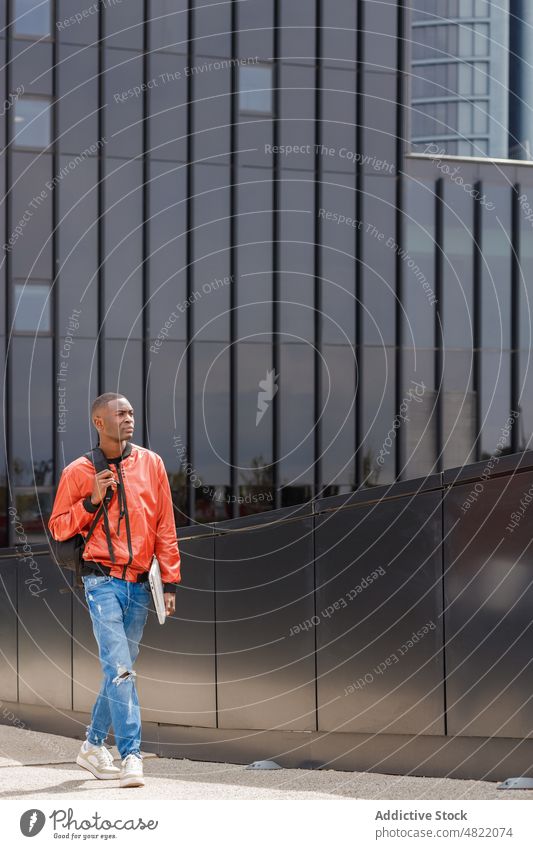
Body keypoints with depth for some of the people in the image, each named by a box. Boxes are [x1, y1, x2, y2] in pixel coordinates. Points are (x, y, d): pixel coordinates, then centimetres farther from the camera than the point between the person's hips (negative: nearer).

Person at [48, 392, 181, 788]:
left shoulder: (150, 463, 8)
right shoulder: (78, 472, 1)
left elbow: (165, 526, 9)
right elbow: (58, 527, 5)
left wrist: (171, 581, 6)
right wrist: (91, 501, -11)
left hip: (139, 584, 4)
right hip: (102, 580, -4)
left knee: (122, 669, 11)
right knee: (119, 668, -14)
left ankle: (94, 746, 26)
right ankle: (131, 755, -15)